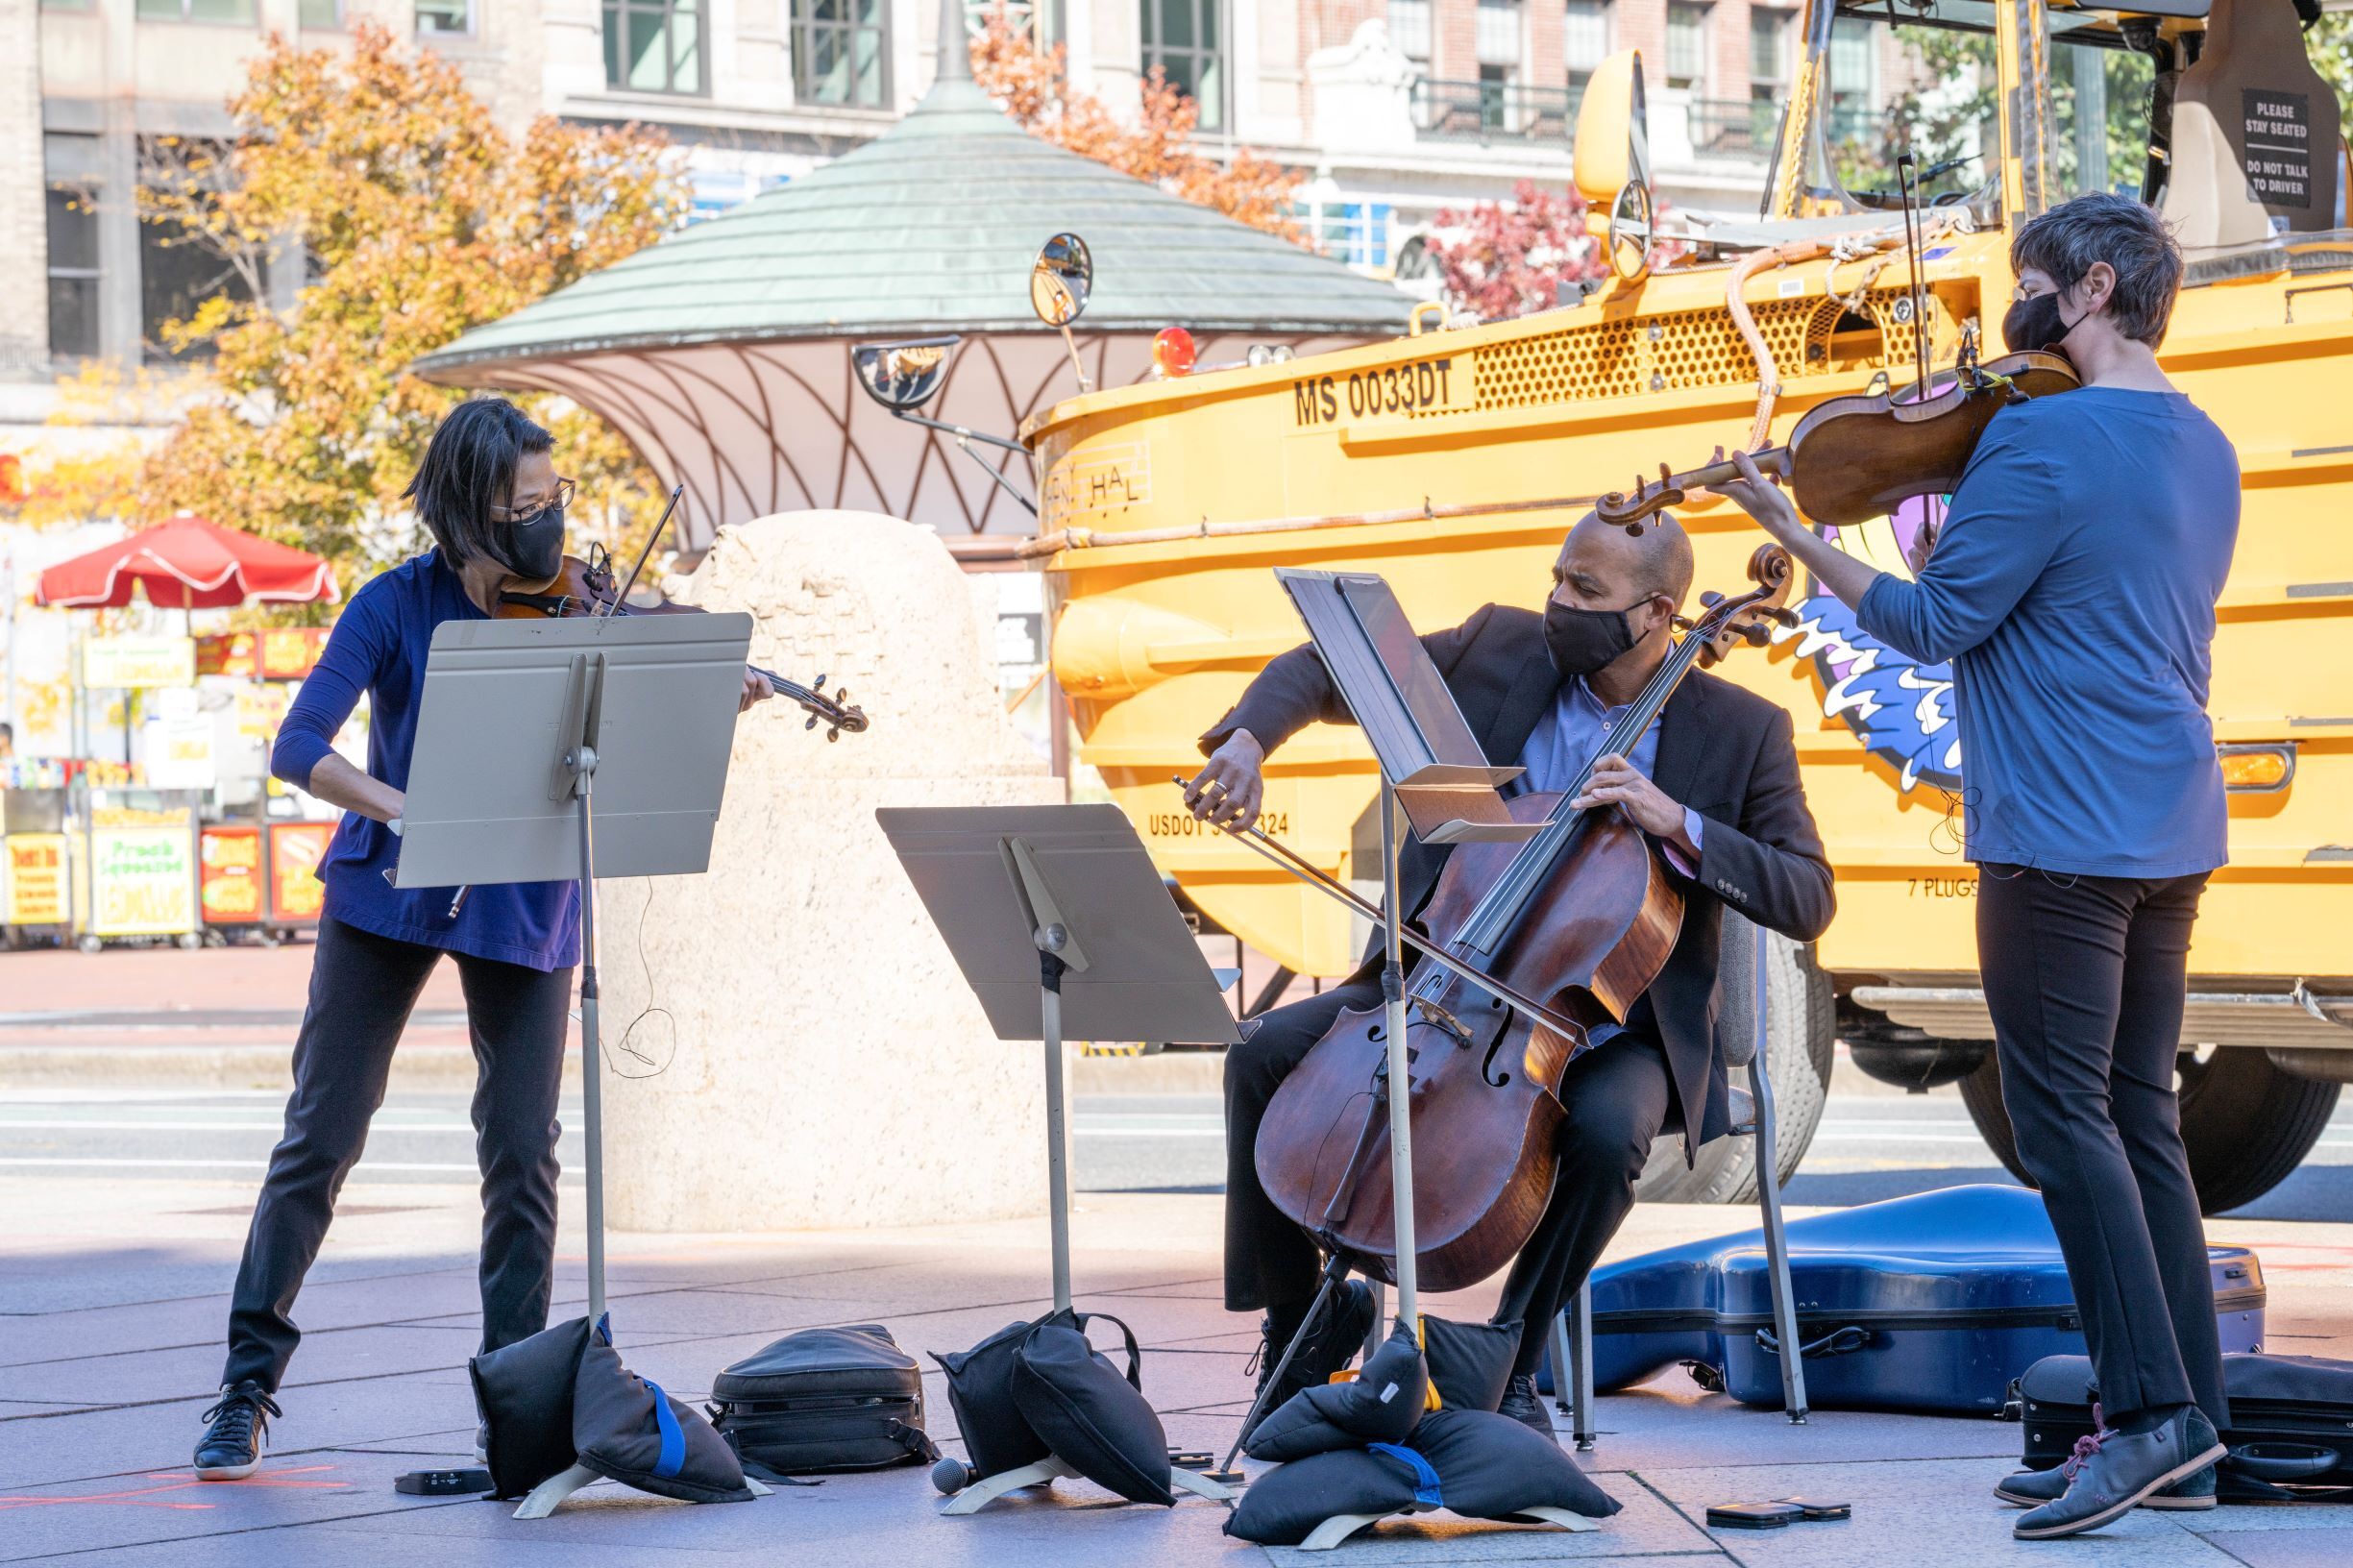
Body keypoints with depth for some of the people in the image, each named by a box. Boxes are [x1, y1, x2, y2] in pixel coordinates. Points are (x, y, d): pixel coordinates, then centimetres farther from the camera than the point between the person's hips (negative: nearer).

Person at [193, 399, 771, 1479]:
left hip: (525, 904, 2)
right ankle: (248, 1383, 7)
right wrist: (409, 811, -32)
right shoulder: (396, 607, -11)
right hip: (389, 888, -2)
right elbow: (297, 750, -18)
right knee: (320, 1136, -2)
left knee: (523, 1150, -1)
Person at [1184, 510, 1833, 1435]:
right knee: (1267, 1054, -17)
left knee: (1610, 1131, -36)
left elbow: (1808, 902, -12)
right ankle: (1300, 1317, 0)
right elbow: (1324, 669, 4)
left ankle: (1511, 1358, -13)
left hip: (1611, 1026, -3)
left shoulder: (1740, 732, -7)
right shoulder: (1501, 649, -1)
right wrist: (1247, 737, -17)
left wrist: (1680, 827, -26)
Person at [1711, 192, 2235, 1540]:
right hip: (2173, 831, 9)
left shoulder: (2040, 440, -15)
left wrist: (1797, 534, -4)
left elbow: (1937, 624, -12)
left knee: (2065, 1114, -4)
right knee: (2140, 1115, 11)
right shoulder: (2205, 447, 13)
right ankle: (2190, 1440, 12)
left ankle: (2154, 1410, -8)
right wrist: (1960, 550, 17)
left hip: (2064, 834, -9)